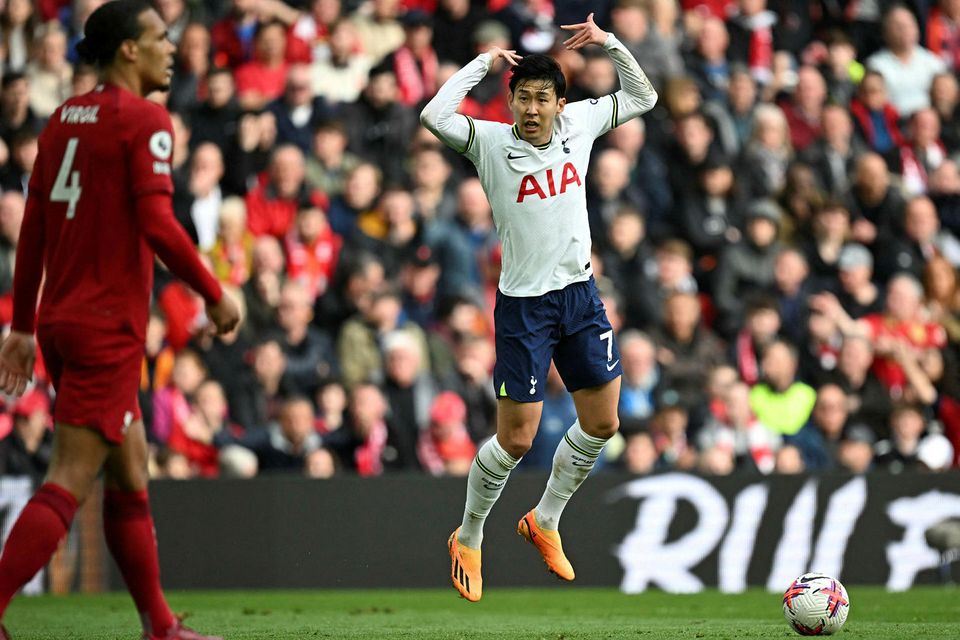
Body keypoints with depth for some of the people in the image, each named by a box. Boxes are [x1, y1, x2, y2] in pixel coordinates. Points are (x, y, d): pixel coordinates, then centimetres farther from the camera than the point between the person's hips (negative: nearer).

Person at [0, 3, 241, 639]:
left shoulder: (64, 119, 13)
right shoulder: (145, 120, -10)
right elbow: (157, 224, -19)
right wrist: (215, 295, -7)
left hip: (60, 320, 8)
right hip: (109, 325, -8)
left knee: (131, 473, 15)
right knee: (71, 480, -9)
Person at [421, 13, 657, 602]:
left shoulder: (577, 125, 3)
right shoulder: (492, 141, -10)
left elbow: (642, 97, 14)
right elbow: (435, 116, -27)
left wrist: (609, 42, 0)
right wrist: (484, 62, -18)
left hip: (581, 295, 5)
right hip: (524, 305, -5)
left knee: (602, 424, 10)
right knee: (515, 440, -4)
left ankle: (544, 522, 30)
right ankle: (468, 540, 18)